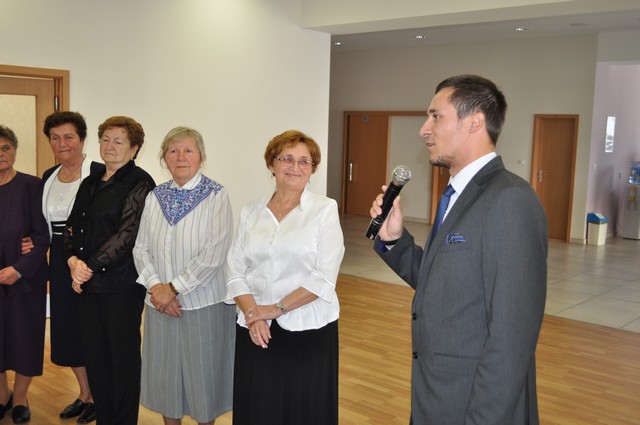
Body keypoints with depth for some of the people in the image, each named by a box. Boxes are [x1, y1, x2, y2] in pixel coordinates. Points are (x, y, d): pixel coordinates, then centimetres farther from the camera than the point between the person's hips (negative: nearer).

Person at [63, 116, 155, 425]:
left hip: (122, 284, -7)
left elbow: (128, 233, -17)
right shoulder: (90, 184, 15)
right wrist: (73, 260, -6)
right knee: (93, 352, 13)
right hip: (88, 283, 7)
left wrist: (90, 266, -16)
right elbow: (72, 226, 13)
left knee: (123, 356, 4)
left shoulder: (140, 183, -9)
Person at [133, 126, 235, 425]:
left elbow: (214, 254, -16)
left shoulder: (216, 196, -8)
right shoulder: (154, 197, 7)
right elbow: (140, 248, 5)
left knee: (203, 376, 8)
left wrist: (174, 288, -16)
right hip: (160, 304, 4)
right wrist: (156, 286, -11)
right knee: (165, 374, 14)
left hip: (203, 304, -4)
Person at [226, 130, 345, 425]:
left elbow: (324, 276, -10)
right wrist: (252, 313, -11)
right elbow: (235, 271, 4)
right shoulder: (250, 213, 8)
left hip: (308, 329, -3)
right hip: (255, 330, 3)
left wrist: (277, 308, -12)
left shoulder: (325, 210, -3)